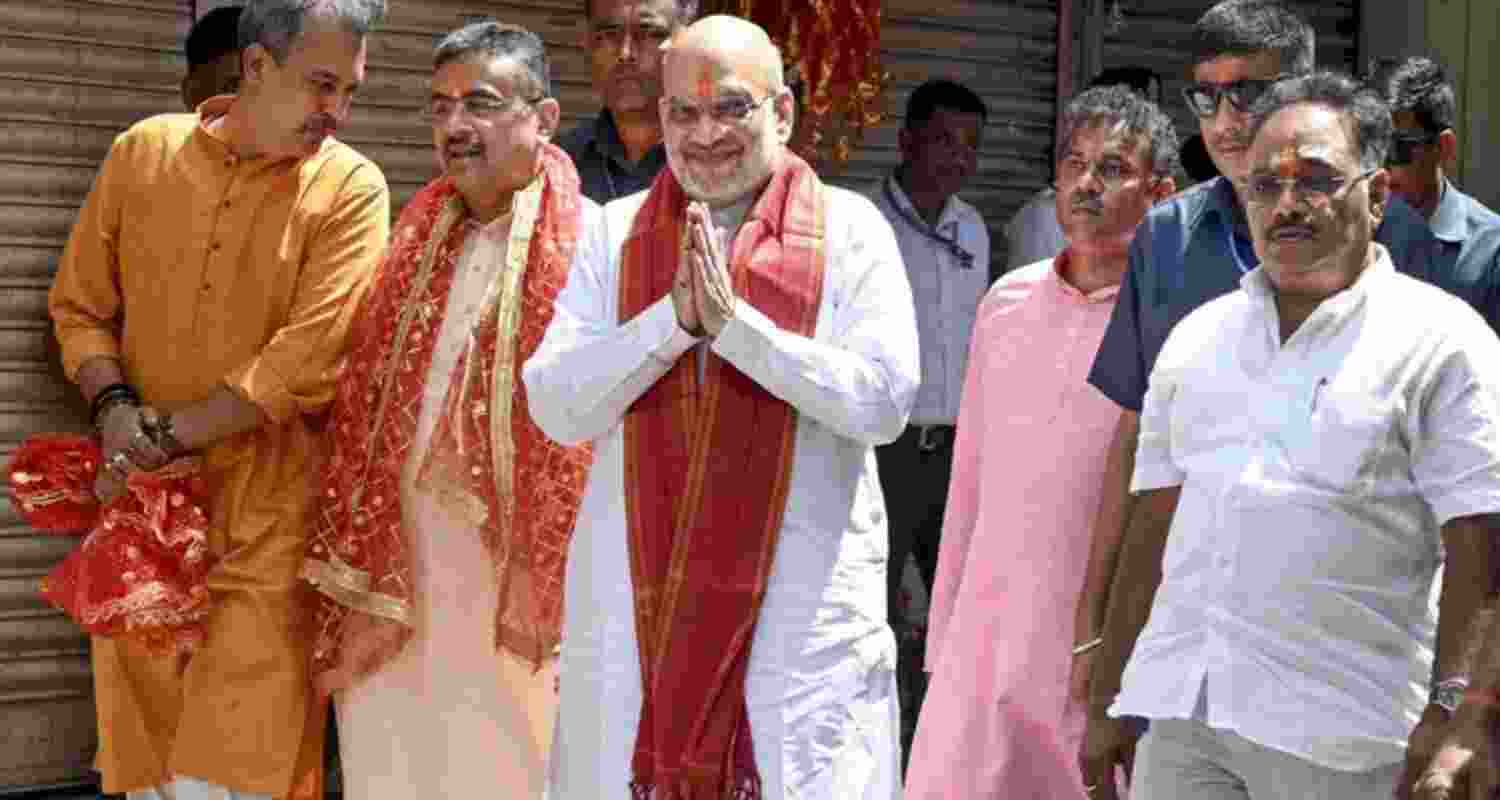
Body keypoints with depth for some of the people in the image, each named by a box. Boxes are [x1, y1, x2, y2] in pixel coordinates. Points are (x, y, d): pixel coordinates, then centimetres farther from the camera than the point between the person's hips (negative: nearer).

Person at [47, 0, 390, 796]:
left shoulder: (350, 189, -5)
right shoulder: (142, 152, 5)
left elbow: (307, 362, -14)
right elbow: (79, 306, 11)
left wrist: (167, 433, -14)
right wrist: (113, 406, -7)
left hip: (264, 527, -3)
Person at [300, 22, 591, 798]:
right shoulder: (415, 243, 12)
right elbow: (362, 410, 12)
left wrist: (546, 594, -17)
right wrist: (352, 573, 6)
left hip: (512, 578, -6)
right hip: (397, 575, 6)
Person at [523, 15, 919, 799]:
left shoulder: (850, 229, 2)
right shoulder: (615, 233, 8)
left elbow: (884, 402, -9)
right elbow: (555, 405, 0)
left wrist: (735, 321, -14)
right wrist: (674, 317, -13)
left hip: (804, 608, -2)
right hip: (636, 602, 2)